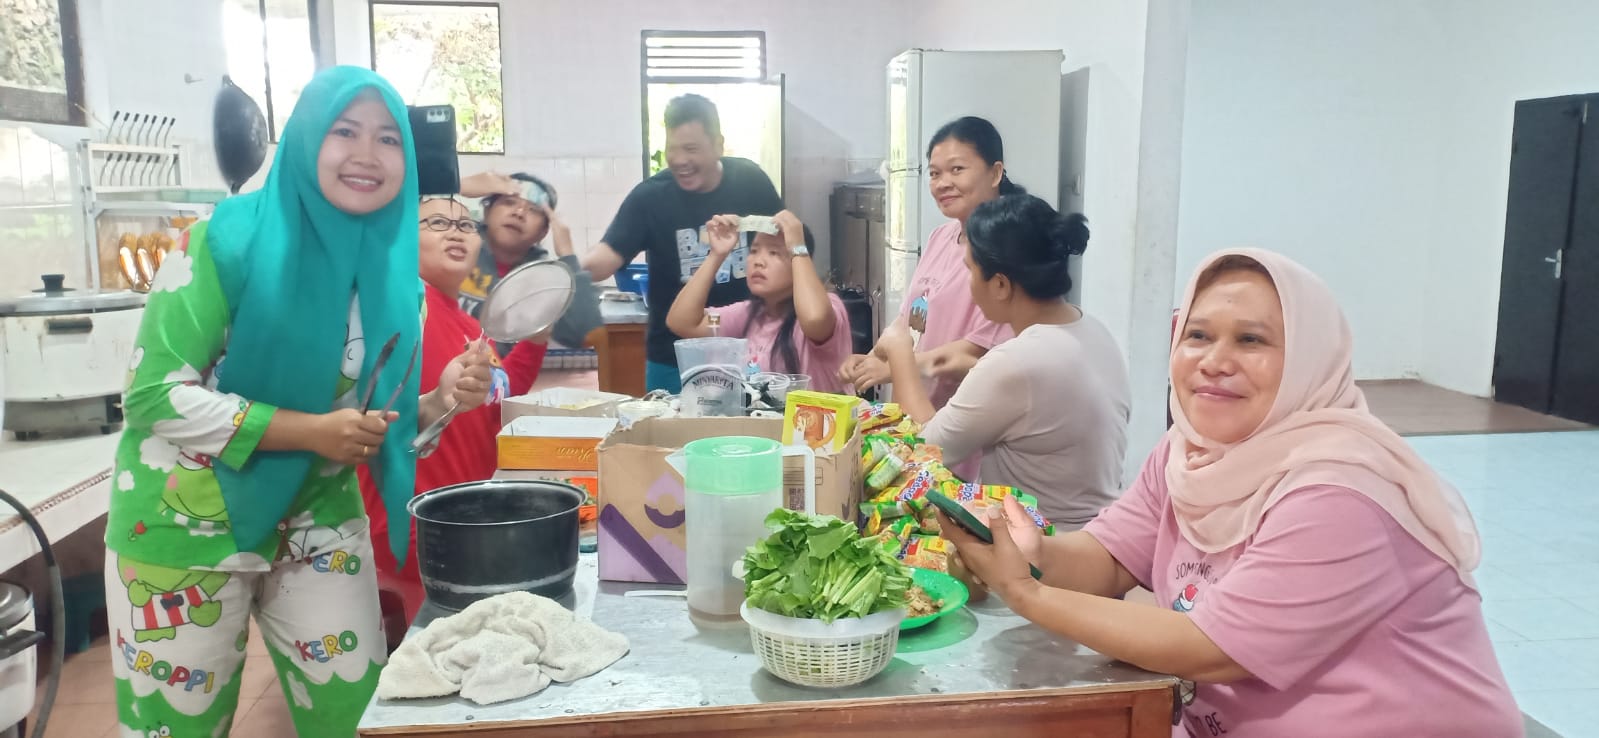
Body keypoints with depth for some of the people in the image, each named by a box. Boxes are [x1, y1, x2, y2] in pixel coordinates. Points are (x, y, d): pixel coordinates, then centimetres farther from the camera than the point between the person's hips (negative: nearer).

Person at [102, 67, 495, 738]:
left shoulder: (393, 270, -3)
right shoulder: (228, 239, -18)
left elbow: (376, 417, 4)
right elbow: (154, 395, -20)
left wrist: (440, 400, -17)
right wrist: (311, 430, -26)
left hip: (320, 522, 4)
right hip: (188, 527, -4)